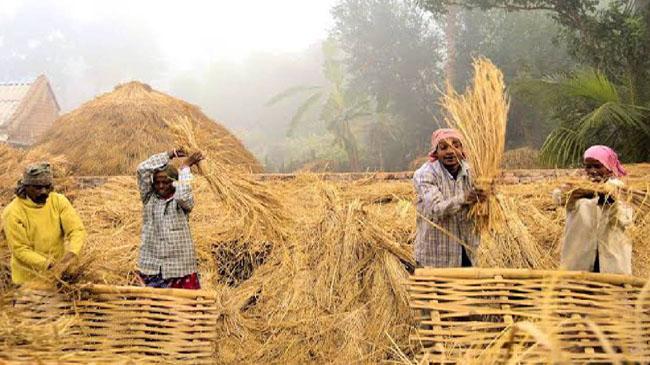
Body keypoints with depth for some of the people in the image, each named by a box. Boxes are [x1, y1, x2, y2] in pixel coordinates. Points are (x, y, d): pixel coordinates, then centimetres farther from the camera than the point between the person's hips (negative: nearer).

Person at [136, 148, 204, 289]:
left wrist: (185, 167, -12)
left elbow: (183, 194, -26)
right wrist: (170, 154, -3)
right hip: (151, 266, 3)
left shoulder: (183, 202, -1)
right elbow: (143, 169, -5)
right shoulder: (149, 199, 6)